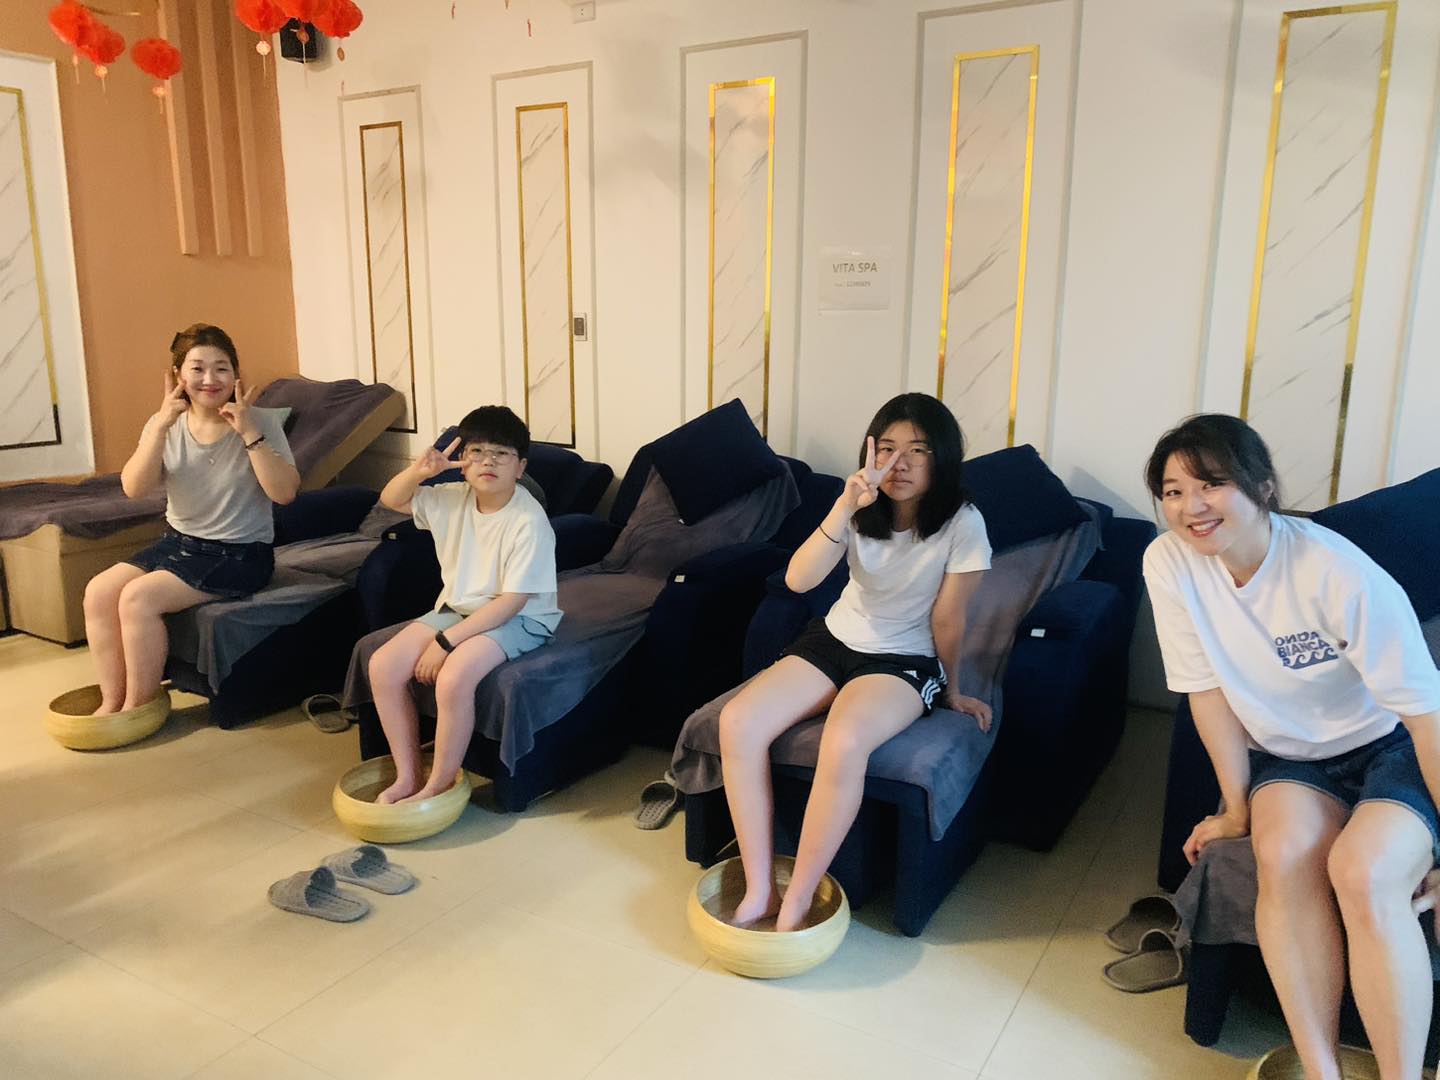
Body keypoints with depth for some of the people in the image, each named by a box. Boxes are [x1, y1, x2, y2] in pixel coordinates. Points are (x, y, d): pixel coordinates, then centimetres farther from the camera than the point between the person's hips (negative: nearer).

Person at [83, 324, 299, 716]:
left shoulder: (262, 421, -9)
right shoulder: (165, 424, 2)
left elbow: (285, 492, -20)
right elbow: (134, 488, -10)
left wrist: (249, 432, -26)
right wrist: (161, 425, -19)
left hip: (239, 553, -5)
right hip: (178, 542, 6)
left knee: (139, 597, -20)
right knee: (99, 591, -11)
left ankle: (140, 705, -3)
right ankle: (112, 700, 2)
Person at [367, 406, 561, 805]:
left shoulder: (529, 521, -23)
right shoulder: (452, 499, -3)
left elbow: (511, 601, -23)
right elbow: (391, 500, 10)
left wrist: (445, 641, -23)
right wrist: (418, 471, -14)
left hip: (517, 621, -7)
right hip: (456, 609, 7)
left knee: (452, 678, -32)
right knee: (383, 665, -10)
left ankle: (438, 786, -9)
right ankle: (407, 776, 2)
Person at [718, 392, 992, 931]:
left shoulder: (962, 524, -16)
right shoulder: (863, 510, -5)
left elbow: (947, 619, -6)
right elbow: (798, 580, -18)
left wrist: (951, 690, 4)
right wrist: (844, 507, -28)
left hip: (905, 660, -4)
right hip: (832, 642, 5)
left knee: (843, 743, -37)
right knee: (737, 721, -20)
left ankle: (796, 904, -18)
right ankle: (759, 891, -12)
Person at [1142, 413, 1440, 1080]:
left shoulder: (1341, 575, -26)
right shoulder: (1168, 562, -15)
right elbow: (1207, 689, -7)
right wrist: (1237, 806, -3)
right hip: (1289, 755, 3)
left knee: (1362, 874, -29)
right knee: (1283, 856, -27)